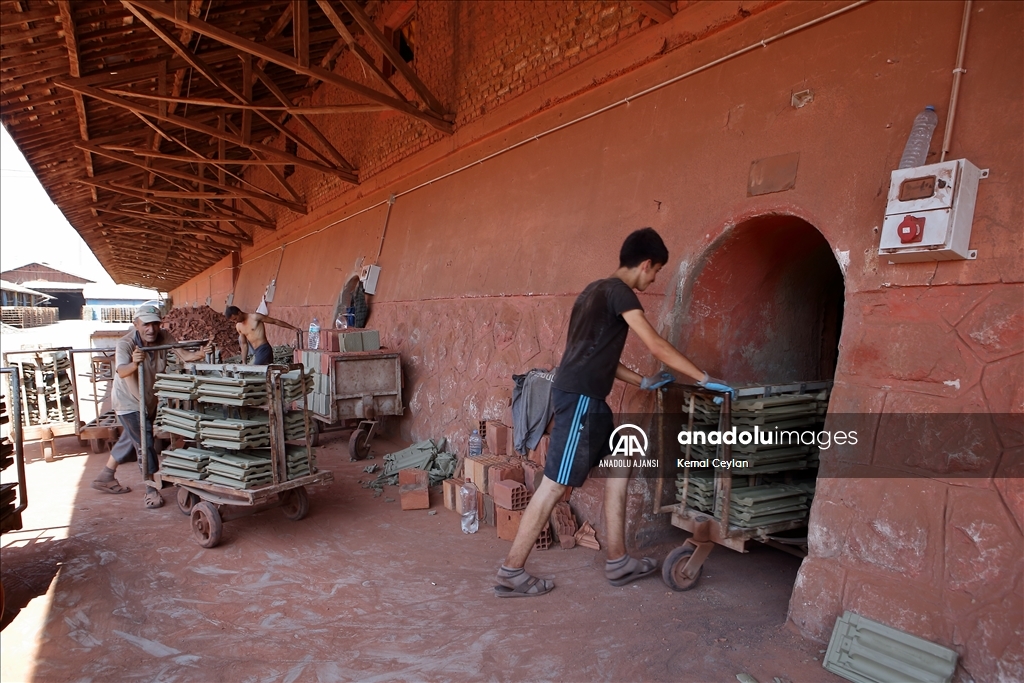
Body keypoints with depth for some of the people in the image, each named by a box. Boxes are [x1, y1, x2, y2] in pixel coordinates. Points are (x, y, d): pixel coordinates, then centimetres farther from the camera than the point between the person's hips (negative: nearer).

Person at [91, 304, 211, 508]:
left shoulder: (164, 337, -14)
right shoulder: (125, 343, -28)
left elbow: (183, 355, -26)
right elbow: (121, 371, -44)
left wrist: (199, 354, -47)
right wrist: (134, 364, -66)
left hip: (150, 401, 7)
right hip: (129, 403, -6)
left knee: (130, 440, 22)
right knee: (145, 444, -8)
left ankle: (105, 478, 41)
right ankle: (151, 490, 4)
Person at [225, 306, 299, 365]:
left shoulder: (255, 317, -7)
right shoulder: (238, 327, 13)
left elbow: (275, 321, -2)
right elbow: (244, 344, 18)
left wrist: (293, 328, -1)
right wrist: (244, 363, 12)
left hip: (264, 349, -7)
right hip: (256, 352, 7)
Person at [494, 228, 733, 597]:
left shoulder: (598, 289, 19)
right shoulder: (619, 292, -10)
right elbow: (657, 347, -13)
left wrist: (642, 382, 24)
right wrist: (704, 379, -5)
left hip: (586, 397, 10)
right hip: (579, 397, -10)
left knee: (617, 469, 14)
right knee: (555, 484, -5)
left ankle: (617, 562, 23)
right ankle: (511, 573, 3)